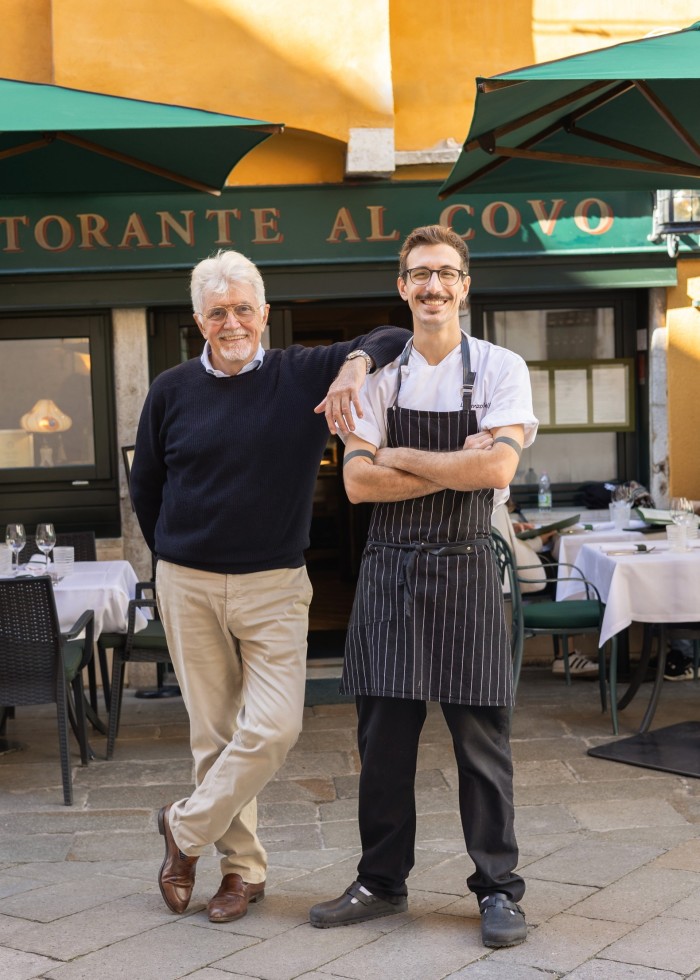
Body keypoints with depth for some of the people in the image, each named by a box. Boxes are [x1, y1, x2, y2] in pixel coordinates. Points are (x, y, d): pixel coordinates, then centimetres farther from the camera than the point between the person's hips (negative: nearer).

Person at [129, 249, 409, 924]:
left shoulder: (304, 374, -2)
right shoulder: (171, 391, 3)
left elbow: (396, 339, -2)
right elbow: (145, 487, 14)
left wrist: (357, 362, -22)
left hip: (273, 588, -1)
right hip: (188, 588, 1)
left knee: (274, 728, -9)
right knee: (214, 731, 6)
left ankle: (186, 829, 13)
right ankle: (242, 866, 22)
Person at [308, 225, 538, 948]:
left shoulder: (500, 369, -1)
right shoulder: (378, 375, 6)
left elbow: (497, 466, -16)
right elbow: (357, 481, -3)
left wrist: (400, 457, -9)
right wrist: (453, 467, -12)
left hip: (465, 570, -3)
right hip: (389, 569, 3)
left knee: (480, 737, 2)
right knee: (383, 737, 9)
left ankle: (498, 889, 16)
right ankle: (381, 883, 24)